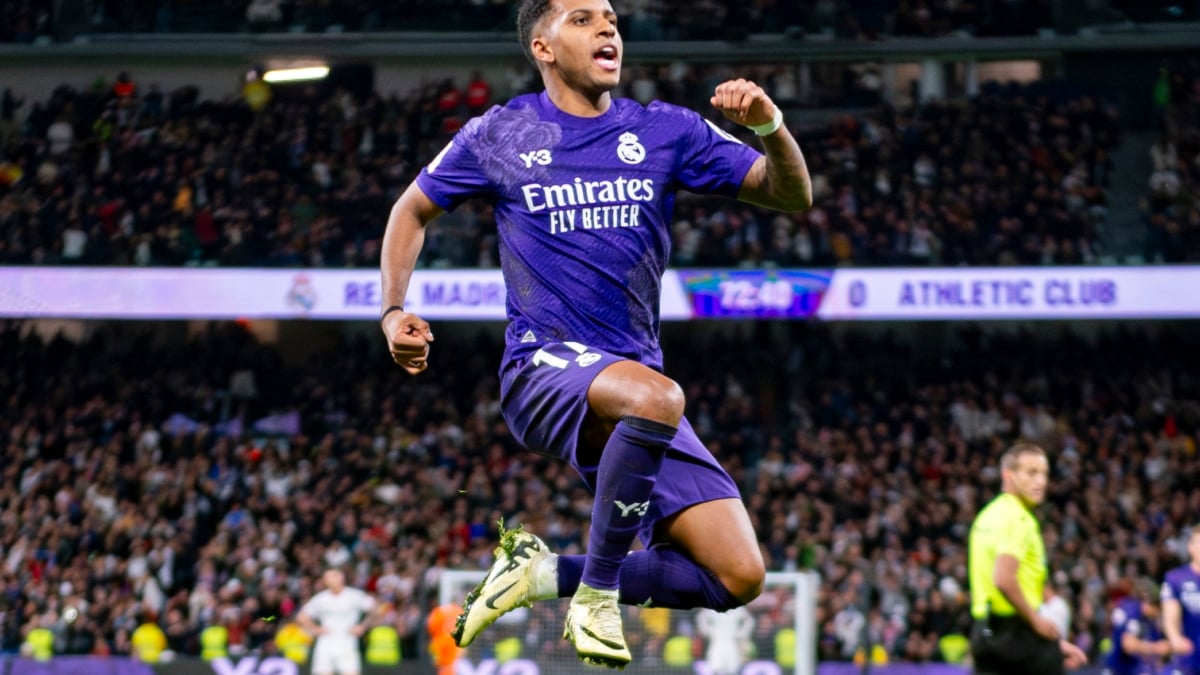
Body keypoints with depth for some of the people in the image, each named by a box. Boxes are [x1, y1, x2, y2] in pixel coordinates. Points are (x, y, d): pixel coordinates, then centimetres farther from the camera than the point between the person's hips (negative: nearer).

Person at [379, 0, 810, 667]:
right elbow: (413, 210, 19)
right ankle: (595, 596, -24)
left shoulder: (666, 130, 9)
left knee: (740, 577, -7)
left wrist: (770, 125, -14)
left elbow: (793, 196, 7)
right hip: (545, 366, -4)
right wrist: (394, 311, 5)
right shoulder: (499, 135, 5)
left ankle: (545, 573, 6)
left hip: (638, 386, 4)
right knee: (657, 396, -41)